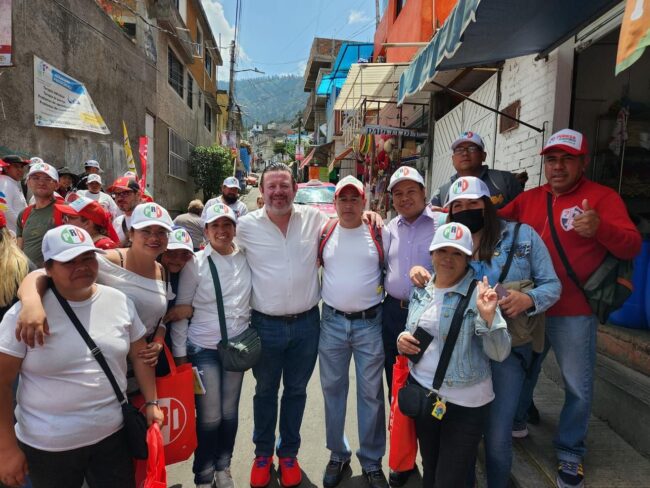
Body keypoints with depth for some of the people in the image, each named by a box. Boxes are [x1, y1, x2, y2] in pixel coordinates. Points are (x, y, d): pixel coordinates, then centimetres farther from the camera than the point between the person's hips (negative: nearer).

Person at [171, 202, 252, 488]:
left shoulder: (247, 259, -1)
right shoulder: (195, 264, -8)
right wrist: (179, 352, -4)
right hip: (203, 348, -3)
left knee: (230, 412, 14)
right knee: (209, 416, 5)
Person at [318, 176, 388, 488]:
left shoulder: (377, 233, -3)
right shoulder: (325, 232, 2)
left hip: (369, 323, -1)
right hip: (332, 322, 2)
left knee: (371, 393, 9)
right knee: (332, 390, 13)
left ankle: (371, 462, 27)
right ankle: (338, 454, 32)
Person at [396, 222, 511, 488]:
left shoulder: (478, 294, -14)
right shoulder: (421, 290, 2)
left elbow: (500, 354, -17)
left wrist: (488, 317, -33)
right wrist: (402, 340, -6)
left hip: (465, 403, -4)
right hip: (421, 392, 5)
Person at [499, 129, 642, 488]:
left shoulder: (603, 197, -8)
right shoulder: (529, 198, 5)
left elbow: (632, 246, -16)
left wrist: (600, 228, -36)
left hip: (574, 314, -4)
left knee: (578, 388, 8)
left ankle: (570, 452, 30)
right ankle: (515, 421, 46)